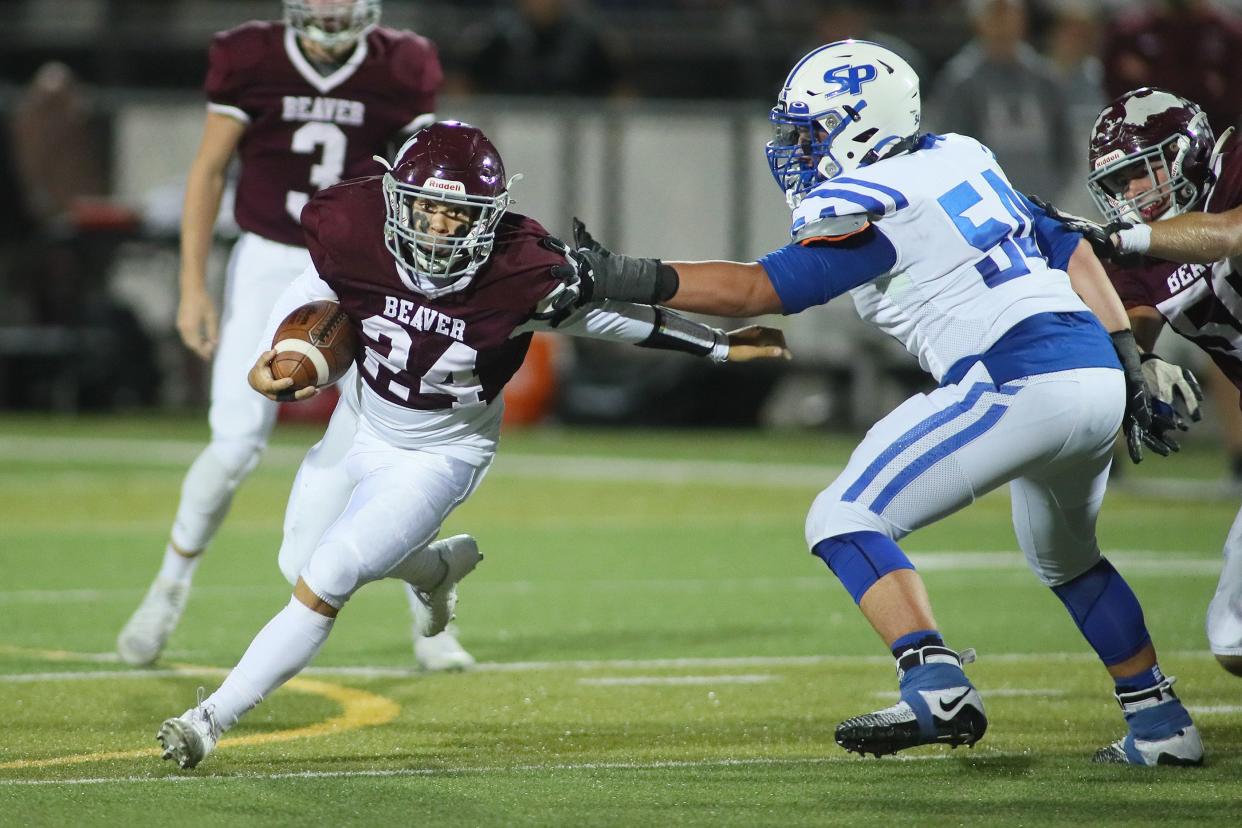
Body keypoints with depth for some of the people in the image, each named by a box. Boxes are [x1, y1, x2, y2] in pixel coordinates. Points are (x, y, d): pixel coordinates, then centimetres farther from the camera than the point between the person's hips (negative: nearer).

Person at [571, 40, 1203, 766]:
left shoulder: (872, 203, -7)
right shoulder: (961, 160, 17)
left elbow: (761, 288, -13)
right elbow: (1071, 253, 20)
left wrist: (631, 280, -15)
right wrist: (1129, 368, 23)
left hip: (1021, 386, -9)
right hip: (1098, 379, 9)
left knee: (845, 522, -7)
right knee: (1067, 559, 33)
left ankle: (938, 692, -23)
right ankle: (1161, 726, 36)